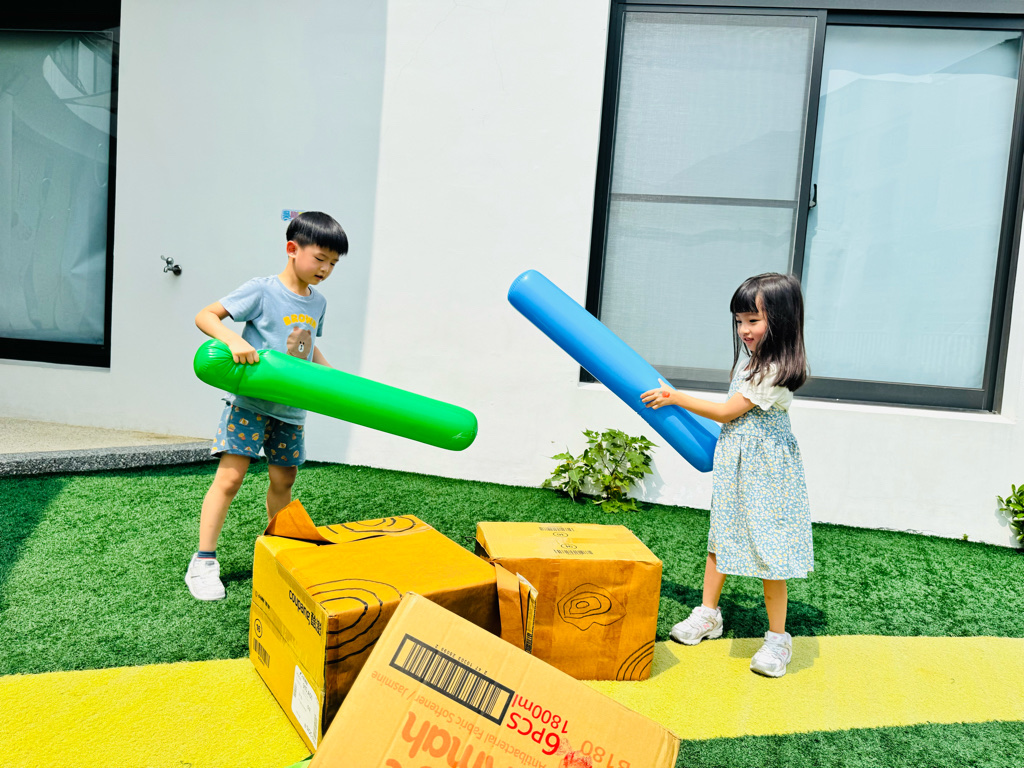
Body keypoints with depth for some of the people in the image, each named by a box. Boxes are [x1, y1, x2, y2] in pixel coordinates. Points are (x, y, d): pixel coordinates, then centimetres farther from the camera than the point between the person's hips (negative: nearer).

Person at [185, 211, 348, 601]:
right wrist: (234, 338, -30)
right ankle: (203, 562, 4)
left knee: (283, 480, 14)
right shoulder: (262, 290, -11)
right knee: (229, 477, -8)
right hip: (250, 400, -6)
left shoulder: (317, 302, 9)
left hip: (290, 408, 6)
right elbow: (204, 316, -13)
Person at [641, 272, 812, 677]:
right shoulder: (750, 357, 7)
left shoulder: (776, 370, -22)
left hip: (765, 472, -9)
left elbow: (726, 412, -18)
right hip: (733, 462, 9)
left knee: (768, 552, -1)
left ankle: (777, 638, 13)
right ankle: (708, 613, 30)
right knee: (721, 538, 16)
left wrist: (675, 397, -11)